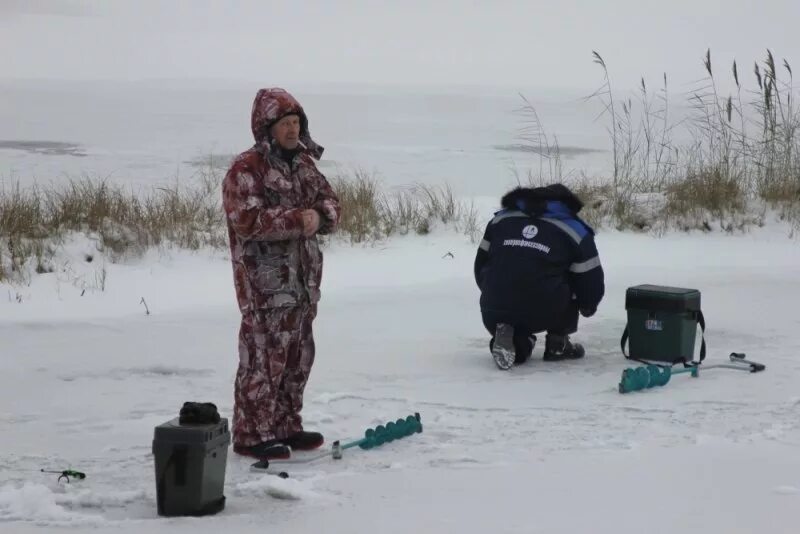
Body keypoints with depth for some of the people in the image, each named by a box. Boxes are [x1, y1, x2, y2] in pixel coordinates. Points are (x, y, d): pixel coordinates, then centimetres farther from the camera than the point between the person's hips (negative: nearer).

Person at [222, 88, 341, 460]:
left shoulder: (304, 163, 13)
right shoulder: (246, 169, -12)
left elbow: (329, 201, 13)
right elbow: (247, 220, -22)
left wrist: (320, 215, -11)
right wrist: (296, 220, -26)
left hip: (303, 279, 8)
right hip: (265, 283, -8)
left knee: (297, 356, 14)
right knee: (264, 357, -8)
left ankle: (286, 426, 25)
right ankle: (252, 435, -1)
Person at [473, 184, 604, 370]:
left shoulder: (501, 218, 18)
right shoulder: (574, 230, 8)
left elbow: (481, 266, 22)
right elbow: (591, 281, 10)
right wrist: (588, 307, 32)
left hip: (494, 316, 3)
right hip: (543, 315, -3)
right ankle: (557, 345, 21)